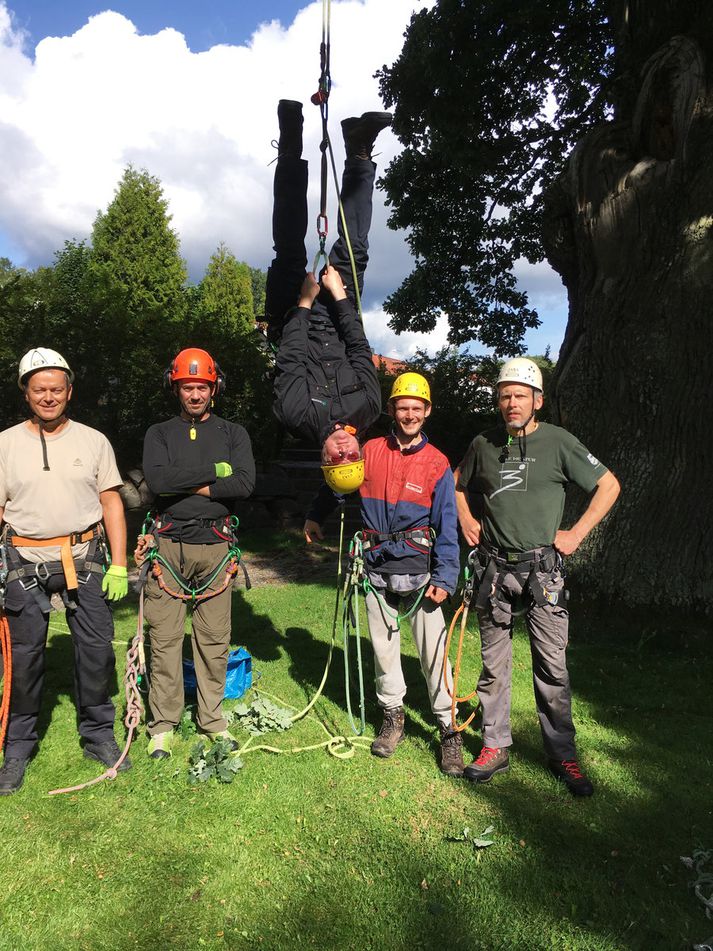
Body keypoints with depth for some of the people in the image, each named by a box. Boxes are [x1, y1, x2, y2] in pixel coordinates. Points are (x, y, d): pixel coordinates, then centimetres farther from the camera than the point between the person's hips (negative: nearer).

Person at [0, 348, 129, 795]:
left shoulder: (93, 440, 5)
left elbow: (112, 502, 5)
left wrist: (119, 565, -1)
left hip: (85, 557, 1)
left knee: (97, 648, 5)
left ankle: (99, 734, 24)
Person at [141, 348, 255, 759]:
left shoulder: (234, 433, 10)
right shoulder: (159, 433, 10)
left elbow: (245, 484, -8)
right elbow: (157, 480, -10)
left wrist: (189, 486, -8)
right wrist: (214, 471, -9)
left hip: (215, 545, 0)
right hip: (168, 544, 0)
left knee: (215, 638, 6)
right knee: (165, 637, 3)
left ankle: (213, 717, 20)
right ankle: (164, 724, 16)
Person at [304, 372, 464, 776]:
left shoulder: (437, 464, -1)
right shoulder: (370, 451, 4)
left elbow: (447, 526, -4)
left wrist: (444, 577, -12)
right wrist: (315, 517, 28)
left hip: (419, 566, -2)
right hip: (377, 566, 3)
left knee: (434, 652, -2)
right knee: (384, 647, 12)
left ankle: (450, 730, 11)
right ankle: (393, 717, 30)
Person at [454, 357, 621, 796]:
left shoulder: (558, 442, -4)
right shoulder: (483, 444, 6)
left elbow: (609, 485, 2)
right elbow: (458, 484, 24)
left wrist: (577, 533, -3)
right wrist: (466, 521, 9)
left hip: (542, 569, -3)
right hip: (494, 569, 3)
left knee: (553, 667, 2)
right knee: (494, 664, 10)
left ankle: (563, 755, 18)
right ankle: (496, 747, 23)